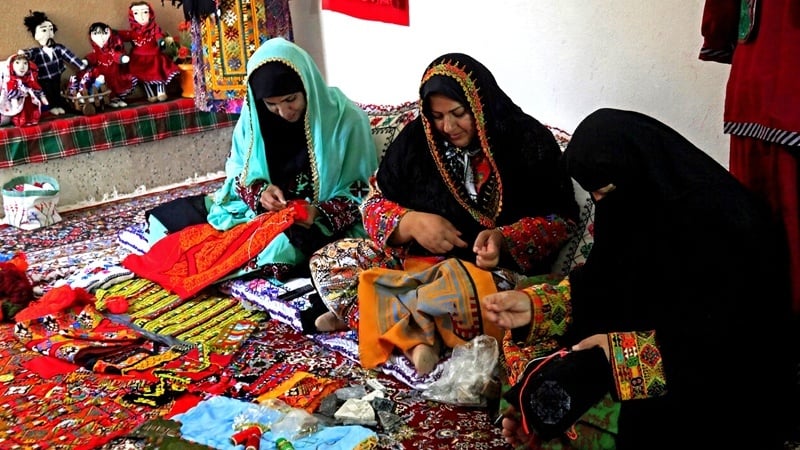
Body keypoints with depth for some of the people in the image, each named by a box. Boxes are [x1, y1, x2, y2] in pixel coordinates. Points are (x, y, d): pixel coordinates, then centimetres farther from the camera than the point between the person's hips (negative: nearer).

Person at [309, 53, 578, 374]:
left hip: (492, 267, -4)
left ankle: (372, 316, -19)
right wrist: (410, 223, -18)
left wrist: (504, 239, -24)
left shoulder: (528, 142, -5)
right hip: (414, 257, 4)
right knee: (325, 262, -12)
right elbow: (375, 205, 5)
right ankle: (417, 336, -26)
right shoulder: (417, 139, 4)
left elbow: (559, 219, -4)